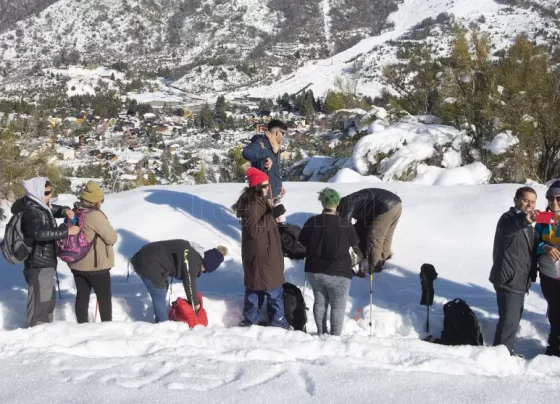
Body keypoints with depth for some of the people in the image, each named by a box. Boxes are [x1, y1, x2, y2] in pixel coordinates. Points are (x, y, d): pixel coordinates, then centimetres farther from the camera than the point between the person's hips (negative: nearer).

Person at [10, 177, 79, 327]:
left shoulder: (42, 206, 7)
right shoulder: (31, 212, -21)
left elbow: (55, 210, 25)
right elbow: (40, 233, -37)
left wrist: (65, 210, 0)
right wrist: (67, 230, -36)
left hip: (46, 262, 10)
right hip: (38, 264, -10)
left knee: (49, 298, 21)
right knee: (39, 301, -7)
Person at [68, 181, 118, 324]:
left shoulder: (74, 213, 4)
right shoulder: (95, 215, -21)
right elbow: (112, 238, -17)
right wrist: (109, 230, 4)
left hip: (77, 263, 7)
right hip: (96, 265, -7)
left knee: (82, 295, 14)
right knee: (104, 296, 6)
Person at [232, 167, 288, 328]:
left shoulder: (260, 201, 12)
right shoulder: (252, 205, -21)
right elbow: (254, 230, -27)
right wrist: (272, 215, -30)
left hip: (264, 253, 10)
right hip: (261, 255, -10)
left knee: (255, 287, 15)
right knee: (273, 288, -2)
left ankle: (250, 321, 22)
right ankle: (278, 322, 7)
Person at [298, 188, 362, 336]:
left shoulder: (312, 222, -9)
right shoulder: (346, 224, -14)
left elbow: (303, 242, 3)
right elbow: (355, 244, 0)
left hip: (314, 271, 3)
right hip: (338, 273, -3)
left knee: (320, 302, 20)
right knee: (338, 306, 10)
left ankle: (321, 333, 30)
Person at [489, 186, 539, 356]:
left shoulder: (527, 224, 16)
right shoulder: (509, 218, -15)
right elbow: (509, 227, -42)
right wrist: (524, 219, -63)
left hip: (520, 280, 10)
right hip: (508, 279, -10)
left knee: (514, 319, 18)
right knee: (509, 320, -11)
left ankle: (506, 352, 30)